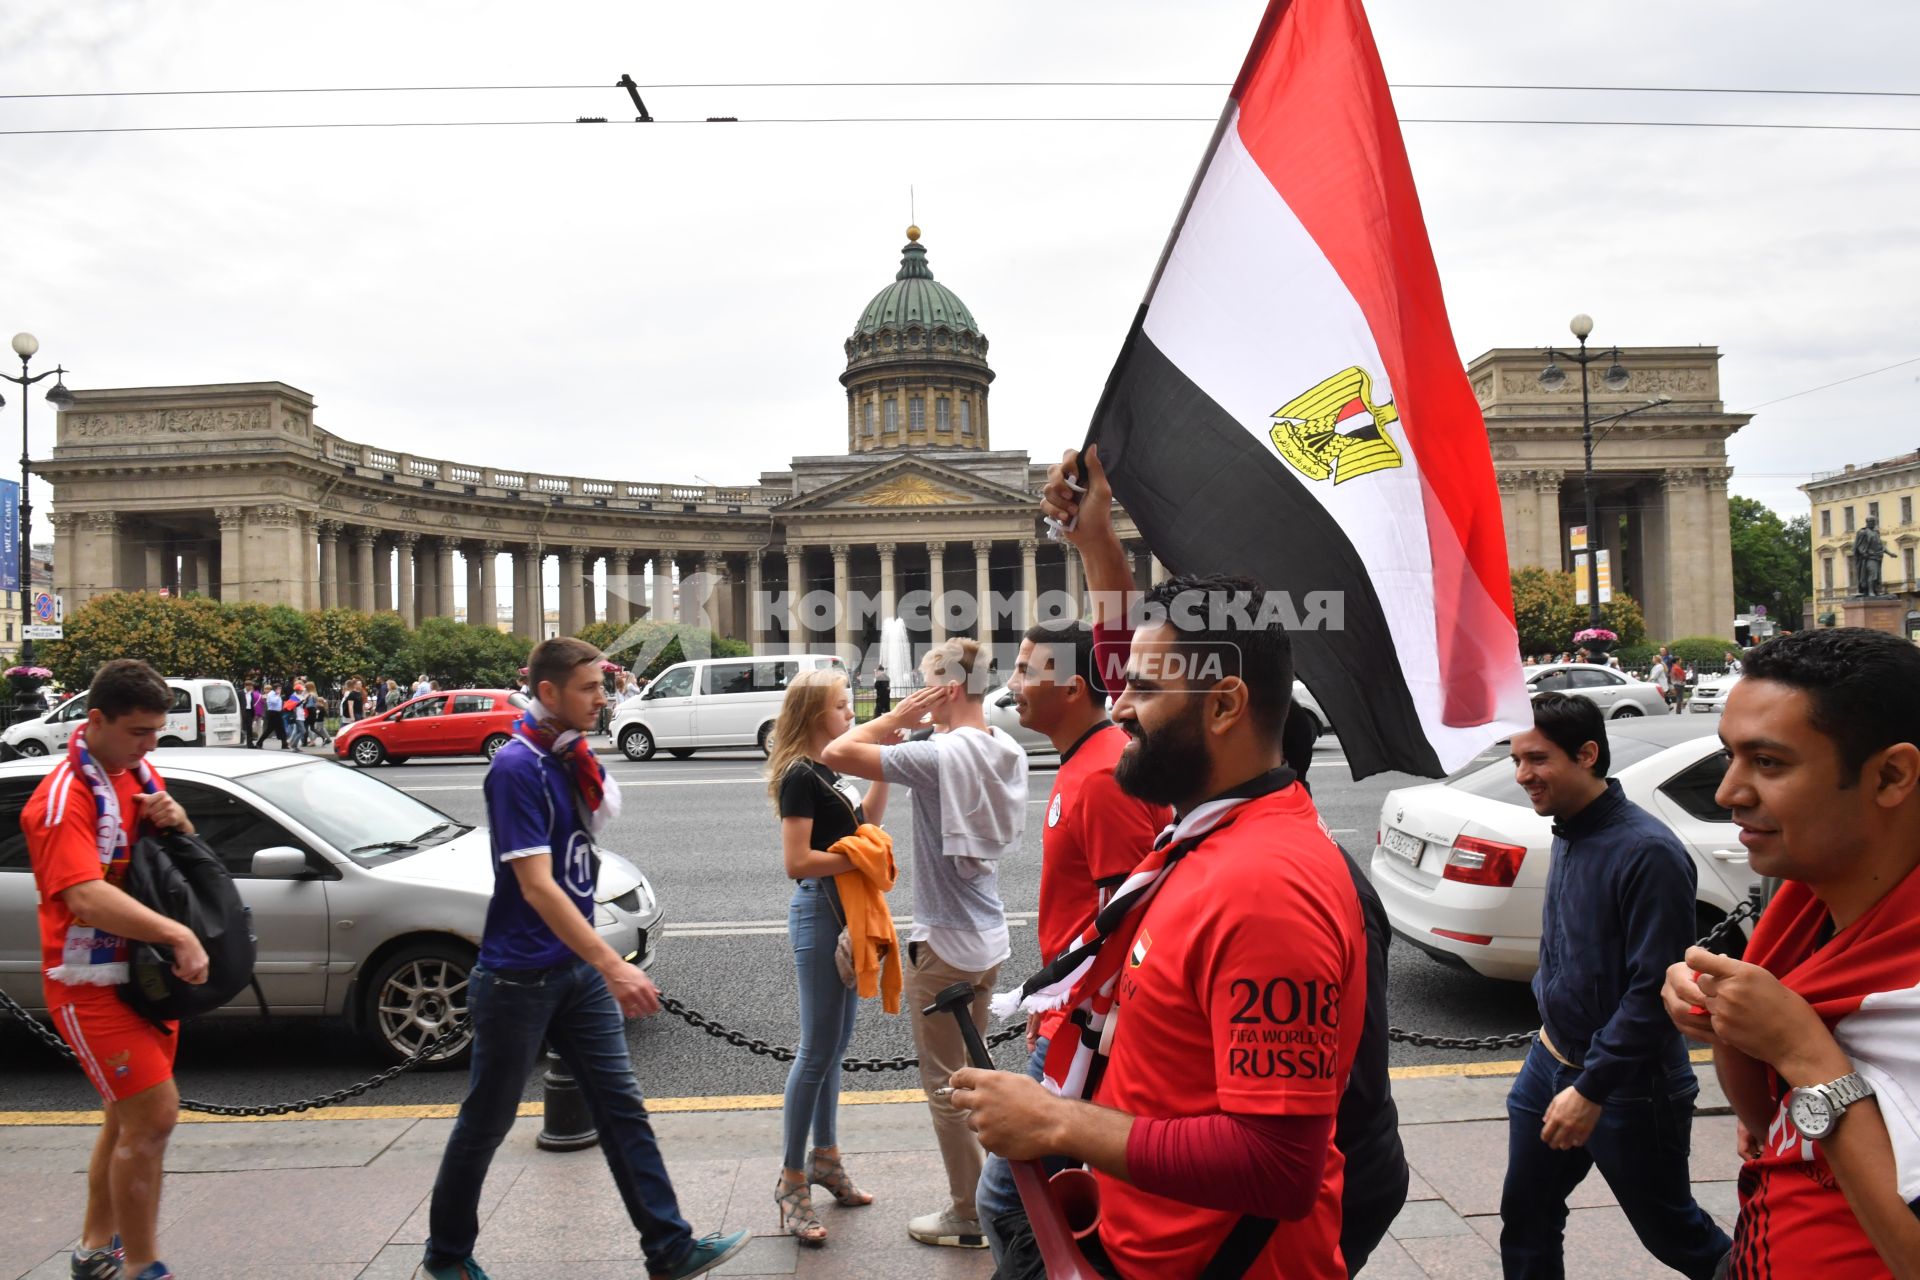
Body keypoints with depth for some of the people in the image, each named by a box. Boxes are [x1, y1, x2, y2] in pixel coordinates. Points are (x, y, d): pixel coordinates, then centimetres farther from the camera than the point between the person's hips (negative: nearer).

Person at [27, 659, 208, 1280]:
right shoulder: (64, 798, -19)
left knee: (129, 1118, 18)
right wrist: (179, 935, -39)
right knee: (155, 1115, -12)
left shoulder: (139, 774, 6)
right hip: (92, 983, -8)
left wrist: (176, 821, -7)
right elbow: (87, 896, -32)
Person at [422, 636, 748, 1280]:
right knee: (486, 1123, 11)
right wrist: (612, 966, -31)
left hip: (577, 965, 7)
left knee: (623, 1106, 6)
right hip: (519, 977, -7)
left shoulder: (567, 756, 4)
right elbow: (537, 887, -26)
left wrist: (584, 761, -8)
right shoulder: (516, 767, -20)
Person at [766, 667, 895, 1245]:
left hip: (846, 912, 9)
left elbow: (865, 823, 13)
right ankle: (792, 1180, 8)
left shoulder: (830, 771, 11)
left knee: (836, 1045, 17)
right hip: (818, 914, -9)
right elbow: (796, 862, -22)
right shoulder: (800, 776, -16)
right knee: (818, 1049, -3)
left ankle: (825, 1158, 29)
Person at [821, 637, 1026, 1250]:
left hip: (944, 944, -8)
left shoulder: (940, 755, -24)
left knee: (945, 1084, 7)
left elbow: (836, 753, -26)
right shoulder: (1009, 752, 1)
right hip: (989, 938, 8)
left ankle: (969, 1217, 19)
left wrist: (896, 718, -12)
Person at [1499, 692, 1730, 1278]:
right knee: (1526, 1219, 13)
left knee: (1671, 1230, 13)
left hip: (1628, 1086, -7)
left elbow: (1654, 989, -24)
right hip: (1552, 1059, 7)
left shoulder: (1647, 852, -23)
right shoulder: (1568, 834, 3)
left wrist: (1591, 1088, -23)